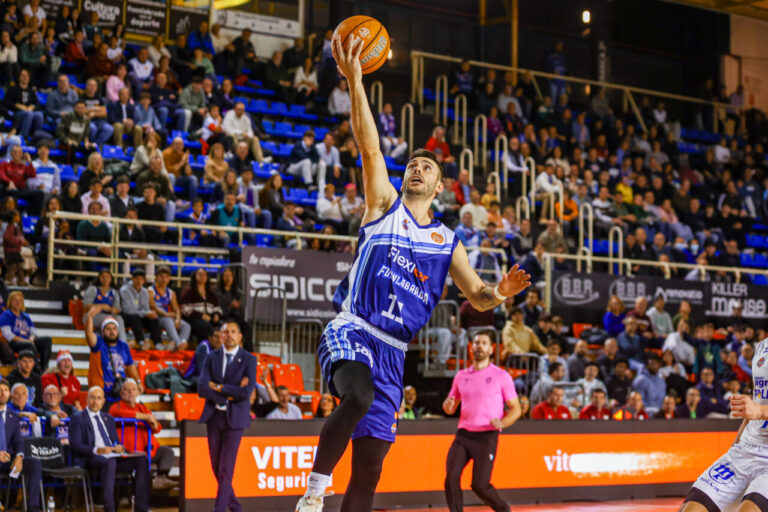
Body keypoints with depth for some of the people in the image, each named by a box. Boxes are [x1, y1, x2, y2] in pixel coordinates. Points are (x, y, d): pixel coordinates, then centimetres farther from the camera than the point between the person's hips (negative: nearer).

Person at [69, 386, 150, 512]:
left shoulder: (108, 419, 27)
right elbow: (75, 445, -6)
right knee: (109, 462, -41)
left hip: (113, 456, 6)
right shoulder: (78, 419, 7)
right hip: (91, 458, -6)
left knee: (142, 459, -19)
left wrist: (120, 447, 1)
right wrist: (97, 450, -21)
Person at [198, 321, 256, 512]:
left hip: (234, 418, -4)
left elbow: (247, 392, -13)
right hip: (214, 416, 4)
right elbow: (202, 387, -5)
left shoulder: (248, 360, -1)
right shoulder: (212, 357, 6)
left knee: (226, 468, -7)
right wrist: (228, 395, -14)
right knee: (217, 466, 9)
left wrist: (218, 387, -10)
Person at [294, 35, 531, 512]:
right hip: (351, 331, -4)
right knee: (359, 396, -37)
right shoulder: (384, 205, 9)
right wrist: (355, 81, -15)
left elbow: (477, 296, 15)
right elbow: (370, 147, -3)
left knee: (369, 469, 1)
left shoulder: (447, 241, 18)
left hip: (393, 352, 4)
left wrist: (500, 292, -9)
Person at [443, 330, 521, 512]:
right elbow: (450, 408, 22)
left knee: (480, 485, -9)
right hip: (463, 435, 4)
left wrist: (502, 423, -16)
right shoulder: (461, 376, 14)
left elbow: (515, 409, 4)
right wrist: (448, 405, -3)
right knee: (451, 477, -14)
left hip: (487, 437, -4)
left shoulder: (501, 376, 2)